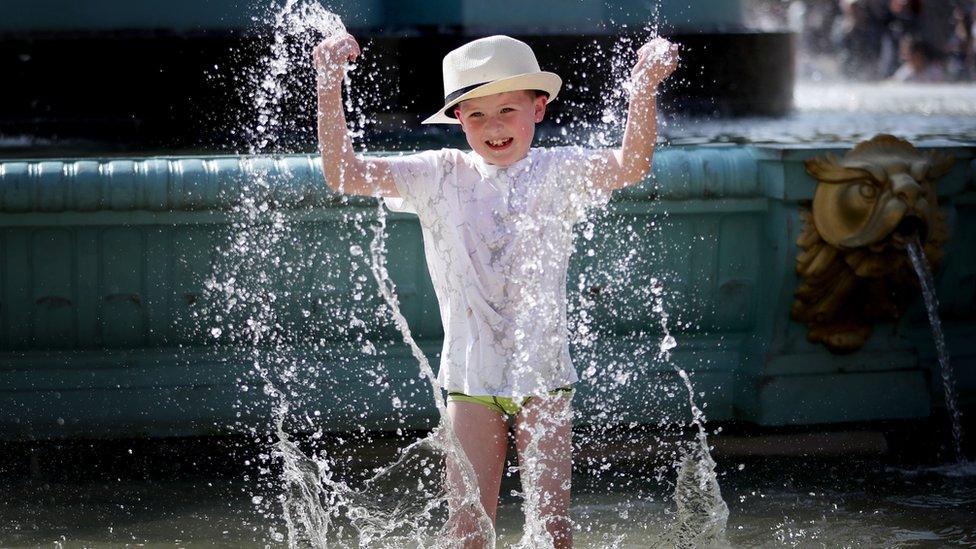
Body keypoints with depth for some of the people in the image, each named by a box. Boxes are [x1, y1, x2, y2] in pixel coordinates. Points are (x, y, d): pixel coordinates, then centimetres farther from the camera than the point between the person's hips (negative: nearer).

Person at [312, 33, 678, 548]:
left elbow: (630, 165, -20)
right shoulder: (440, 177, 1)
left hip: (542, 374, -1)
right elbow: (343, 173, -7)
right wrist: (329, 87, -19)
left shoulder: (558, 172, -2)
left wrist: (644, 87, -36)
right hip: (470, 376, 1)